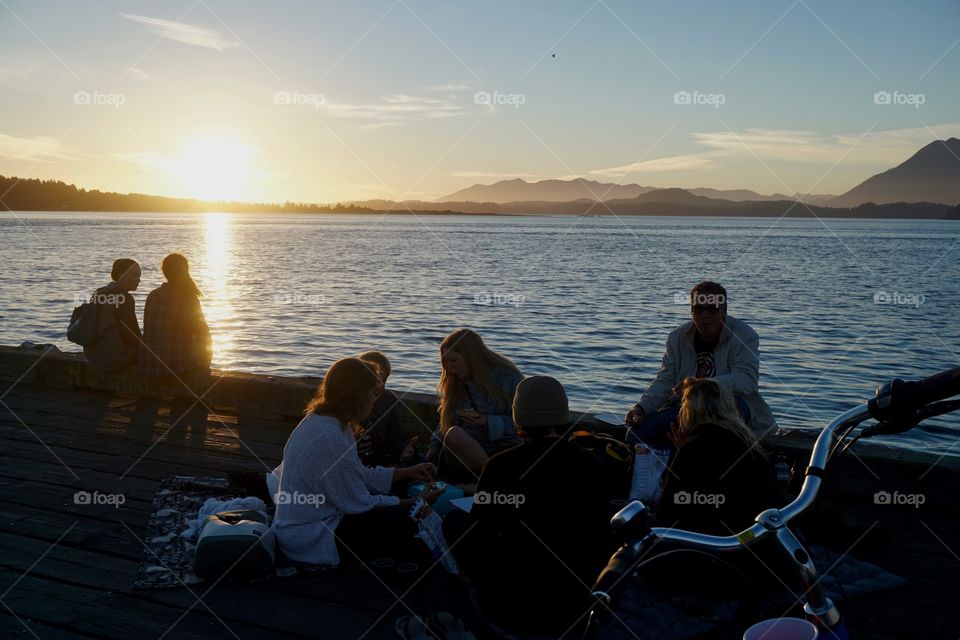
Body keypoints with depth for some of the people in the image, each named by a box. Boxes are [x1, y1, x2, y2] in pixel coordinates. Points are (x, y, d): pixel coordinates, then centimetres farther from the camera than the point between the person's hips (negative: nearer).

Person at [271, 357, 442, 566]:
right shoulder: (329, 438, -27)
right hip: (310, 540, -10)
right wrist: (418, 503, -11)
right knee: (407, 521, -12)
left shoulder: (318, 421, 4)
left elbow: (359, 475, 11)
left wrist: (408, 473, 10)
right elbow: (358, 503, -21)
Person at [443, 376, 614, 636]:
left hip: (508, 606, -3)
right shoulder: (594, 468, -7)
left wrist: (483, 580, 21)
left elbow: (477, 536, -1)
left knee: (454, 519, 17)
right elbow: (602, 545, 5)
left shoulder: (500, 466, -14)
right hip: (575, 608, 3)